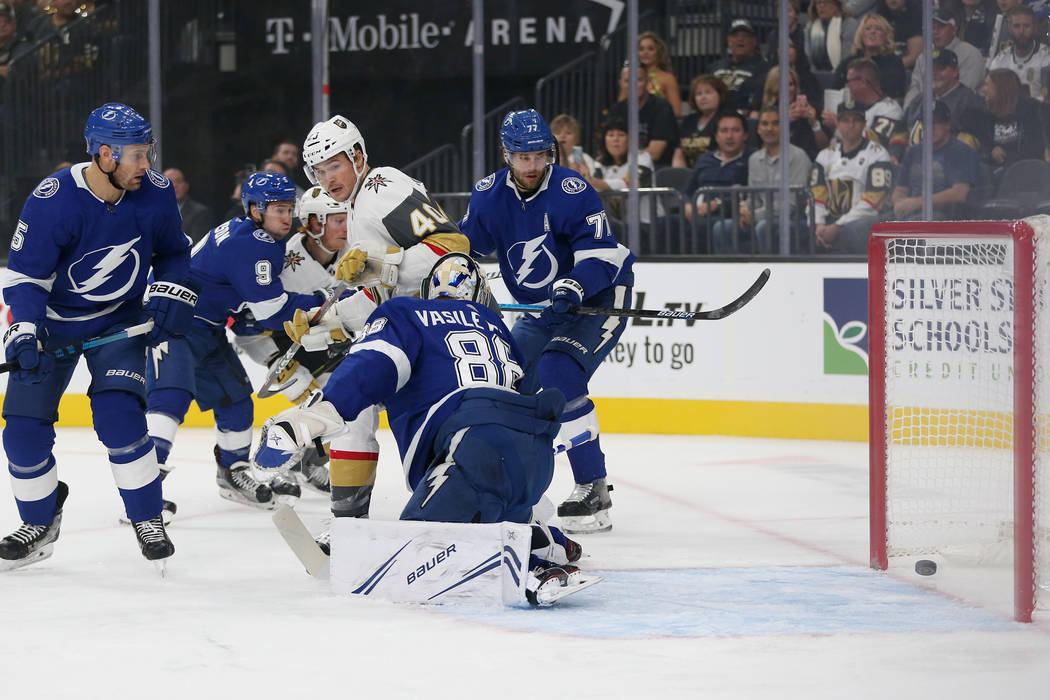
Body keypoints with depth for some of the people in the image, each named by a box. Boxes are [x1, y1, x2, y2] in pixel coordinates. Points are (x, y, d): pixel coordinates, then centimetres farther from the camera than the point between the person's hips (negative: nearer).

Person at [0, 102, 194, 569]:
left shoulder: (155, 193, -14)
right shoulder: (51, 201, -26)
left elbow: (173, 251, 6)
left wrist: (171, 295, -9)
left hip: (119, 320, 1)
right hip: (52, 320, -1)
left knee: (119, 415, -20)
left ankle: (148, 519, -3)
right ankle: (40, 520, 21)